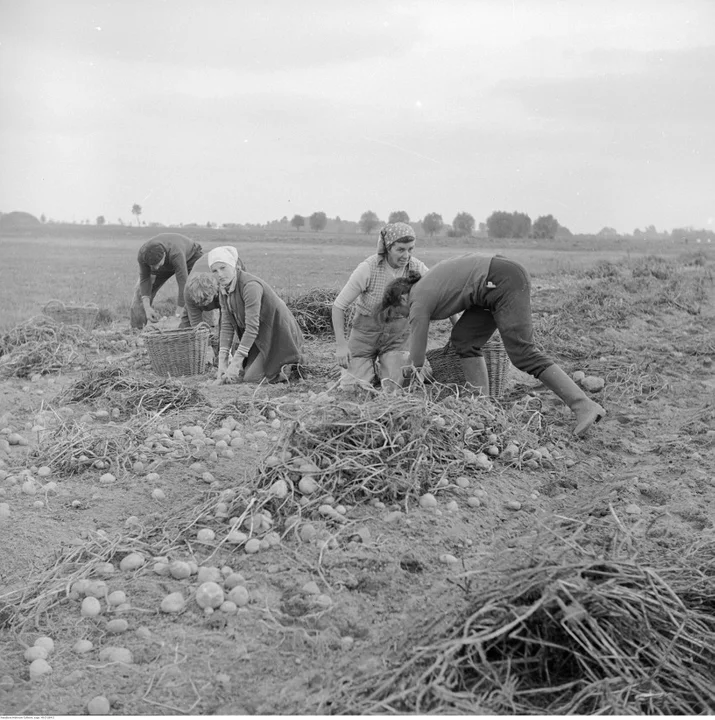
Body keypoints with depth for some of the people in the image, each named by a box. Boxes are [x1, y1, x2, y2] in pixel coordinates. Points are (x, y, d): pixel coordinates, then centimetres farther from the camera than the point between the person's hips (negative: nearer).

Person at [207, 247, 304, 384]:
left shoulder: (250, 285, -28)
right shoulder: (223, 290, -1)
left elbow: (252, 327, -32)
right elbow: (227, 325, -2)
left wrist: (236, 362, -32)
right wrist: (222, 361, -11)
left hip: (279, 336, -8)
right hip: (260, 338, 8)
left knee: (251, 377, -13)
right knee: (240, 372, 3)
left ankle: (292, 366, 5)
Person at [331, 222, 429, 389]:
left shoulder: (417, 268, -17)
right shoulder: (367, 268, -24)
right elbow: (339, 305, -15)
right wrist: (341, 344, -20)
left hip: (397, 333, 2)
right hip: (366, 330, -1)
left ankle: (390, 365, 25)